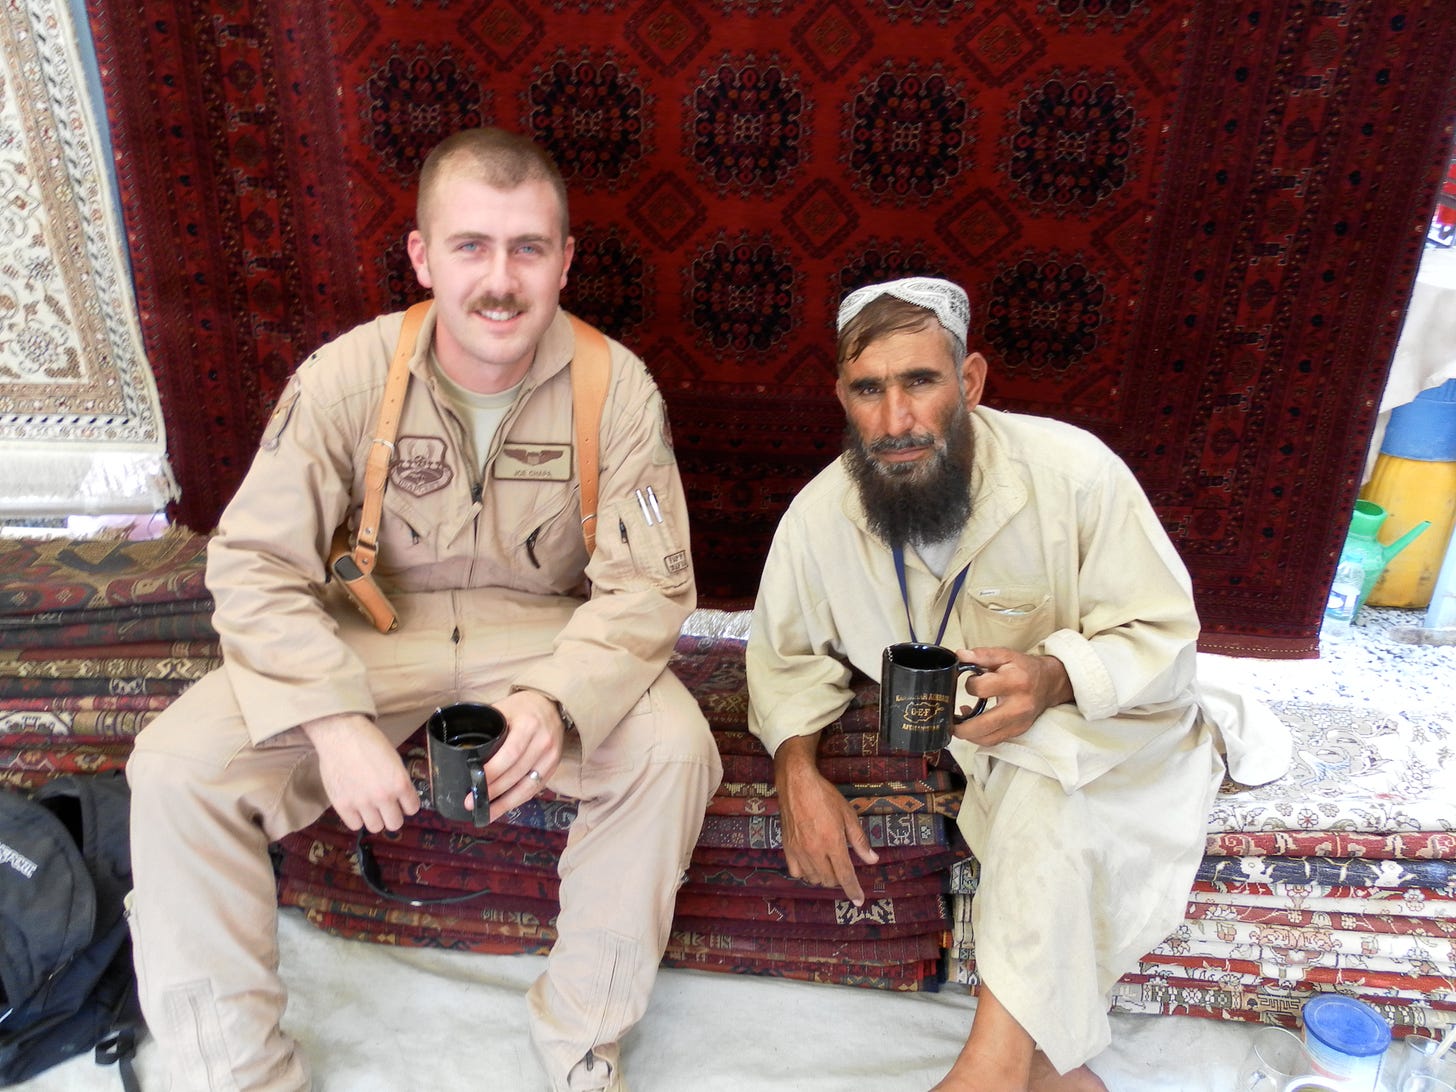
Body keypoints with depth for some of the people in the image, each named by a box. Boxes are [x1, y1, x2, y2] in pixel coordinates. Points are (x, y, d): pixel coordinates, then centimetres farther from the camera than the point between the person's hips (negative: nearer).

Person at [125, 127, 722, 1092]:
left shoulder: (617, 386, -13)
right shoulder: (346, 377, -13)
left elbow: (647, 585, -14)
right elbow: (254, 565, -11)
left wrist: (559, 698, -33)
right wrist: (334, 720, -27)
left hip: (545, 634, 0)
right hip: (374, 631, 1)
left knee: (675, 748, -27)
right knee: (176, 766, -19)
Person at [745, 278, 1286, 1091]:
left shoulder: (1073, 471, -22)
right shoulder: (821, 515, -13)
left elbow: (1163, 634, -14)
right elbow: (788, 654, 2)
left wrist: (1056, 679, -35)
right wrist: (798, 771, -15)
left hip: (1104, 721, -2)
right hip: (963, 747, 3)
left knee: (1043, 777, -33)